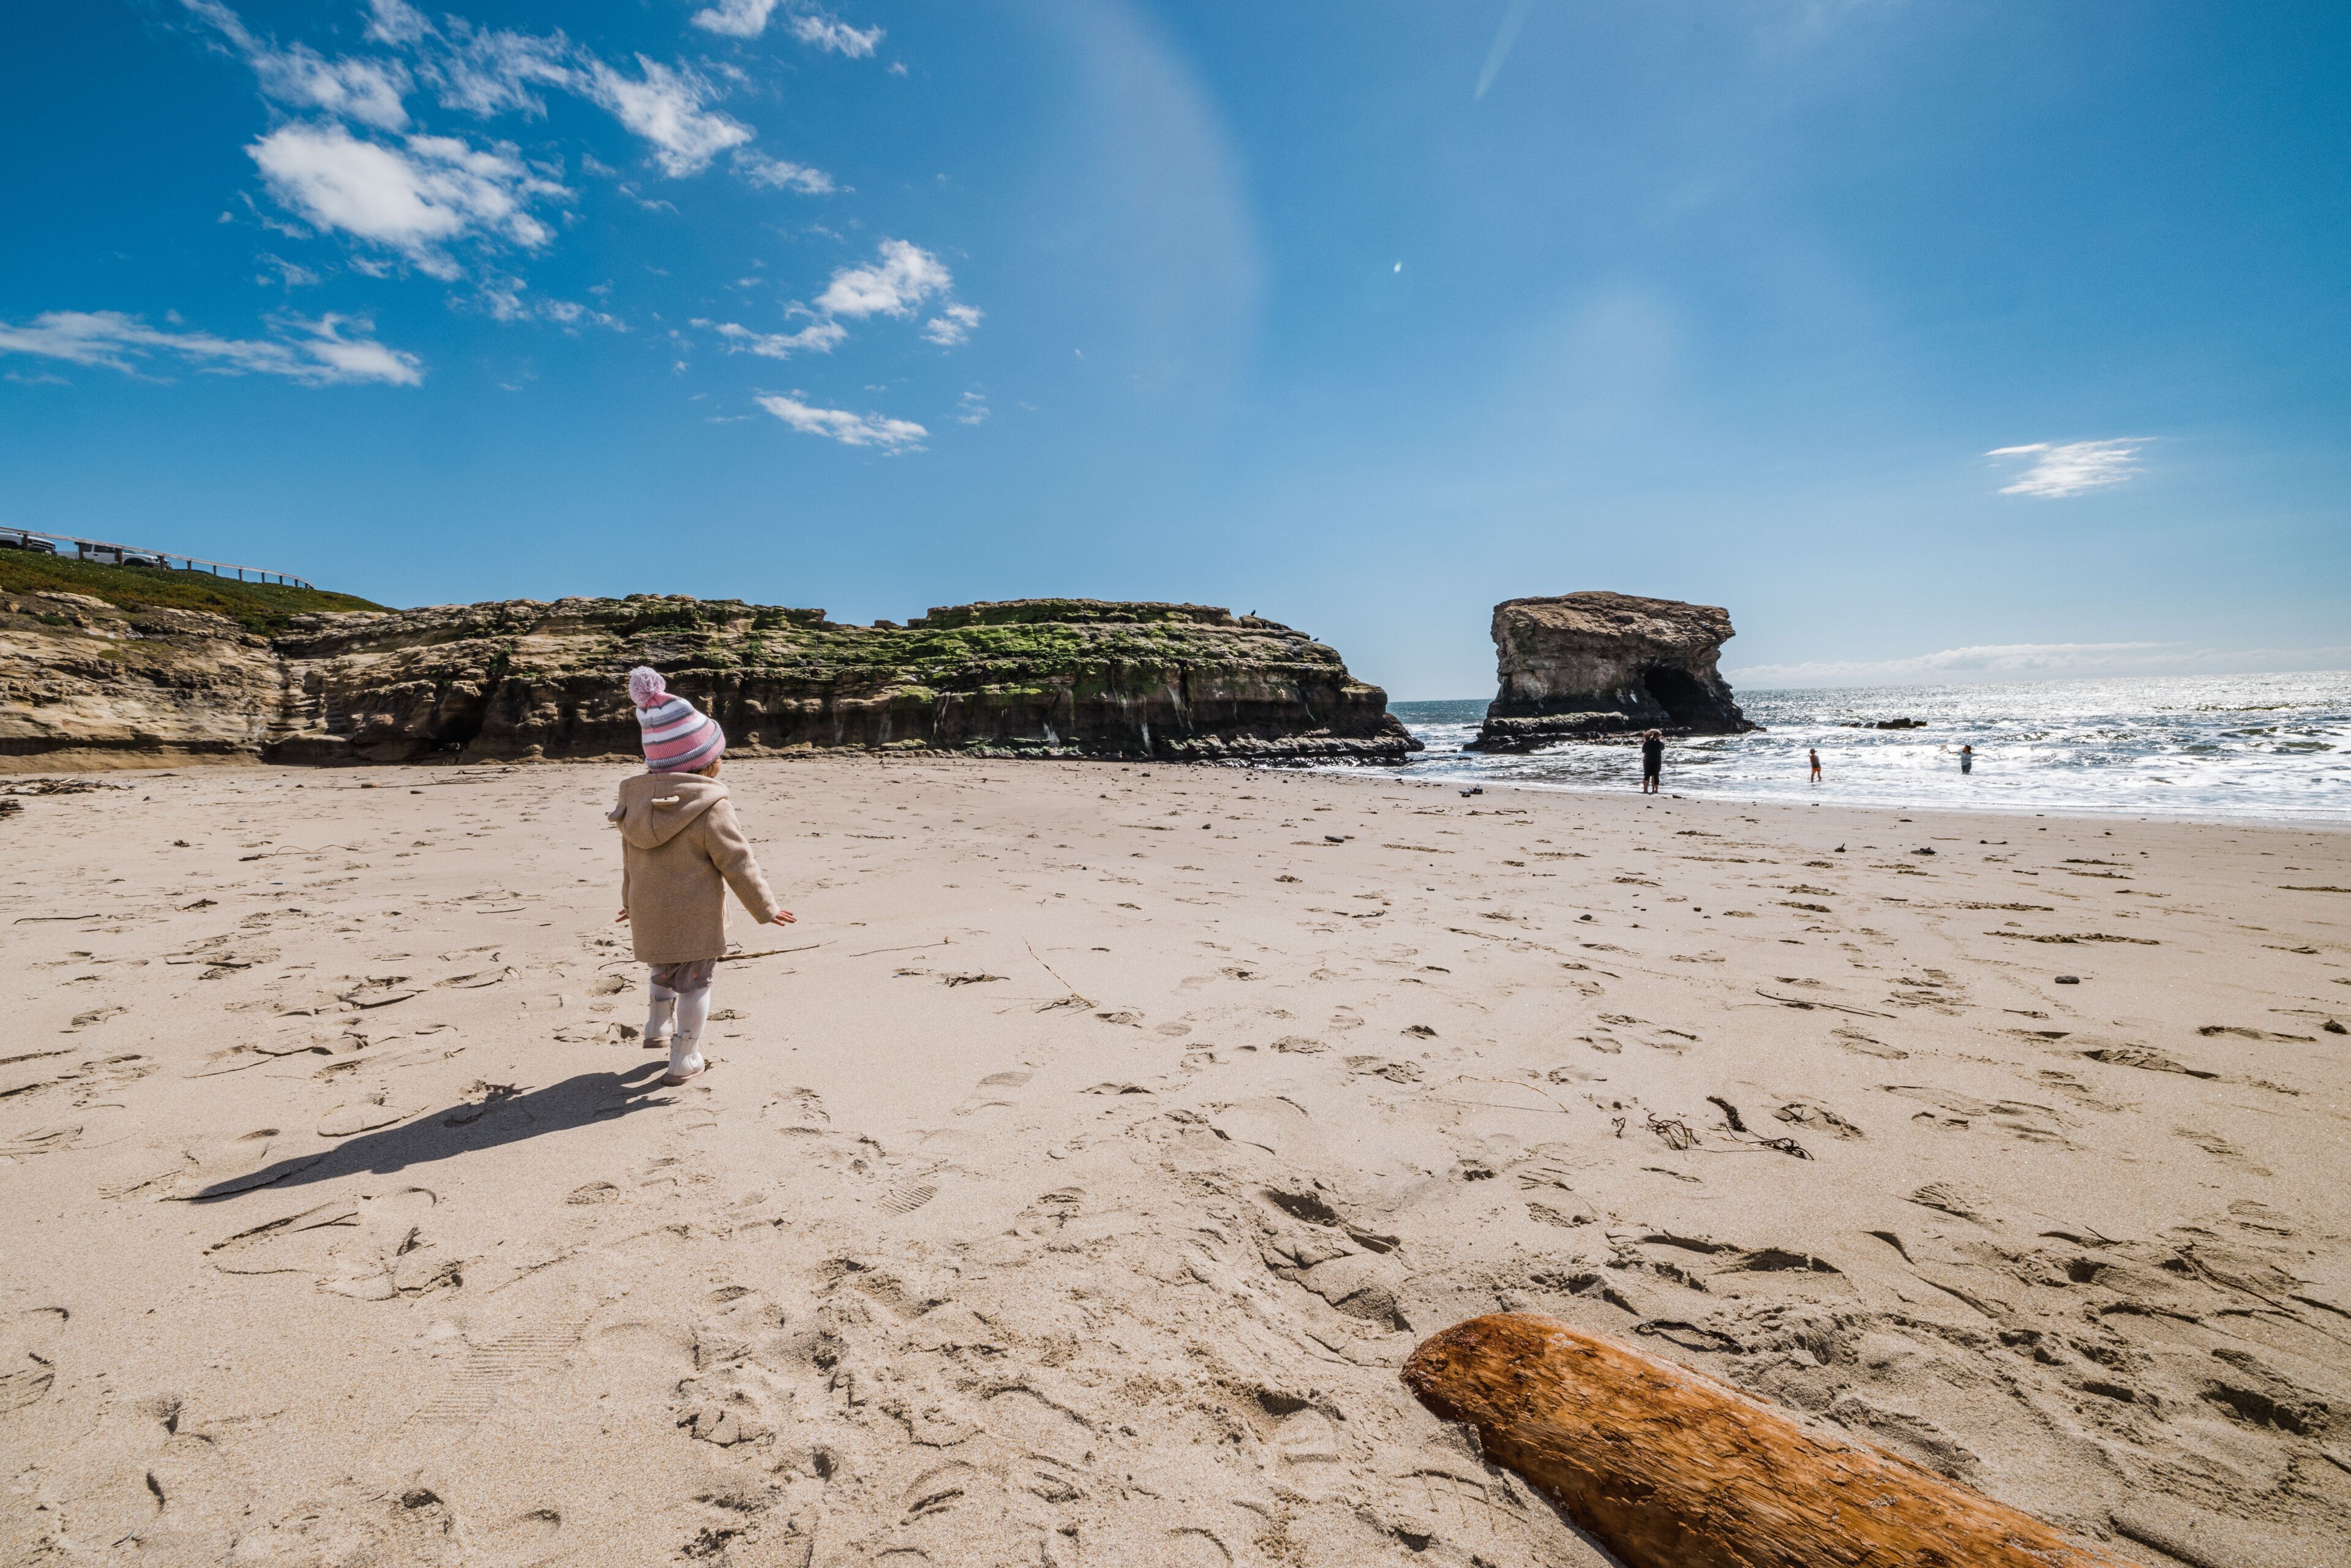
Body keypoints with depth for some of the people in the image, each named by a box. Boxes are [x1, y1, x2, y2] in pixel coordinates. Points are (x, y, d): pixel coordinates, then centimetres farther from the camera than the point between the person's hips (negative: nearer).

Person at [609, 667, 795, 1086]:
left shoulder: (635, 802, 2)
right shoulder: (710, 808, -20)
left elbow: (629, 860, 15)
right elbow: (738, 863, -16)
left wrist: (630, 901, 31)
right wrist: (765, 907, -6)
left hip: (648, 917, 6)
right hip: (695, 919, -6)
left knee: (661, 971, 30)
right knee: (693, 983, 8)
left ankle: (658, 1028, 44)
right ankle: (684, 1060, 15)